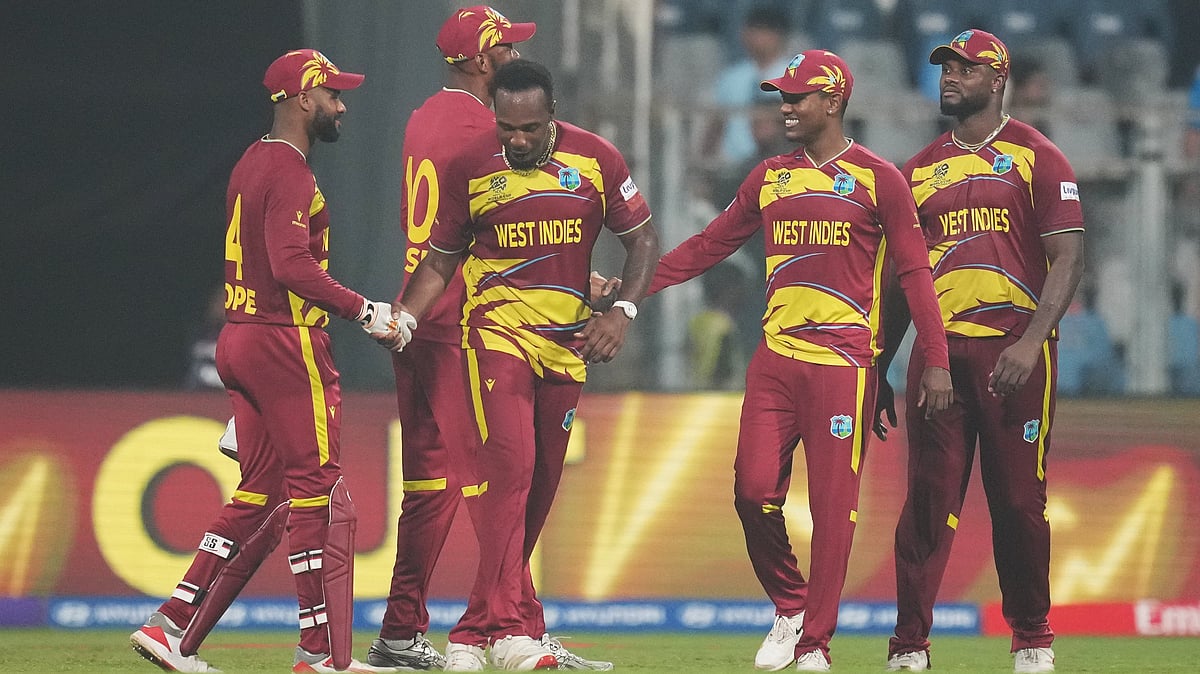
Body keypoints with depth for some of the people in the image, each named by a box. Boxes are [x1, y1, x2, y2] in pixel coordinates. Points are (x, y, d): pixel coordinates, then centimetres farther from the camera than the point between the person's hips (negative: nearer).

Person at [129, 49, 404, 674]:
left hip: (237, 340, 10)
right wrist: (363, 311, -18)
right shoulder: (289, 172, -13)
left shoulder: (251, 165, 17)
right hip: (286, 341, -10)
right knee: (317, 490, -5)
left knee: (259, 496, 11)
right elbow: (293, 265, -24)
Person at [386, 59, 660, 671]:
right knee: (510, 465, -20)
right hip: (497, 331, -3)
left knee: (540, 484, 7)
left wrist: (622, 310, -10)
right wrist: (403, 317, -9)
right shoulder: (472, 166, -3)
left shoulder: (595, 159, -2)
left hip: (567, 341, 3)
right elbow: (441, 258, 7)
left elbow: (642, 240, 5)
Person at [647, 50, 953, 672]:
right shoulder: (769, 178, 13)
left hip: (844, 363, -4)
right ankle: (789, 607, 19)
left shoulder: (877, 179, -1)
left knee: (833, 504, -4)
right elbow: (709, 245, 17)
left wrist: (936, 361, -8)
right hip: (775, 358, 4)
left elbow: (914, 272, -2)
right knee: (753, 488, -3)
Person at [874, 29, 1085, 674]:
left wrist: (1031, 342, -17)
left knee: (1019, 500, 1)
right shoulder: (920, 169, 15)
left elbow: (1067, 259, -5)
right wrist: (878, 372, 16)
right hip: (937, 351, 3)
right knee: (928, 499, -3)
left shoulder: (1036, 157, 2)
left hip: (1013, 351, -3)